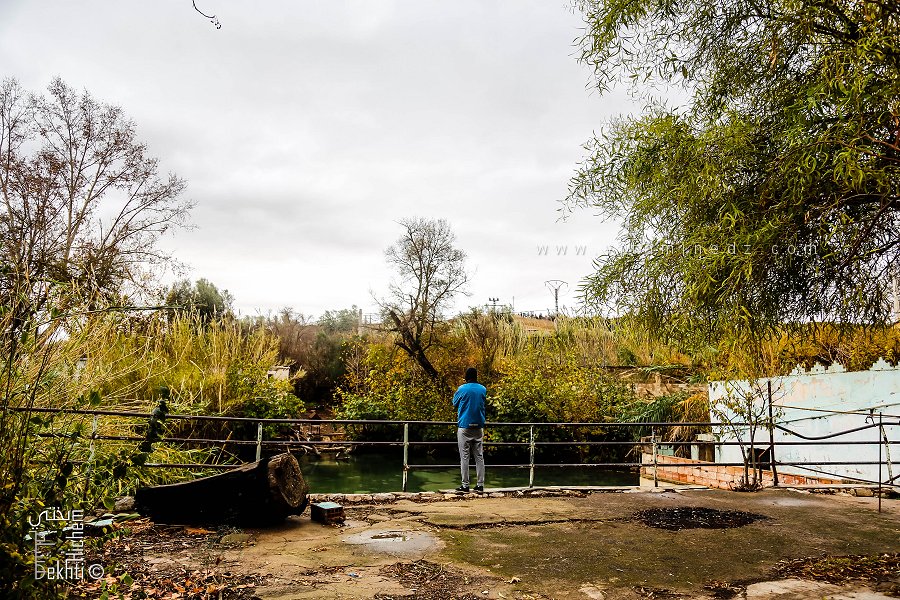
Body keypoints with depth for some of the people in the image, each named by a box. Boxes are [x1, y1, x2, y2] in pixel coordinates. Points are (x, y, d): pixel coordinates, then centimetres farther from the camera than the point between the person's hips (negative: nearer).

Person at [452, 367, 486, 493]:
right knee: (479, 456, 7)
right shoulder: (483, 389, 5)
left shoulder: (462, 389, -7)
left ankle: (465, 485, 0)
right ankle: (480, 484, 6)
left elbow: (454, 404, 6)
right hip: (479, 427, 4)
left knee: (464, 456, 0)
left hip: (464, 427, -4)